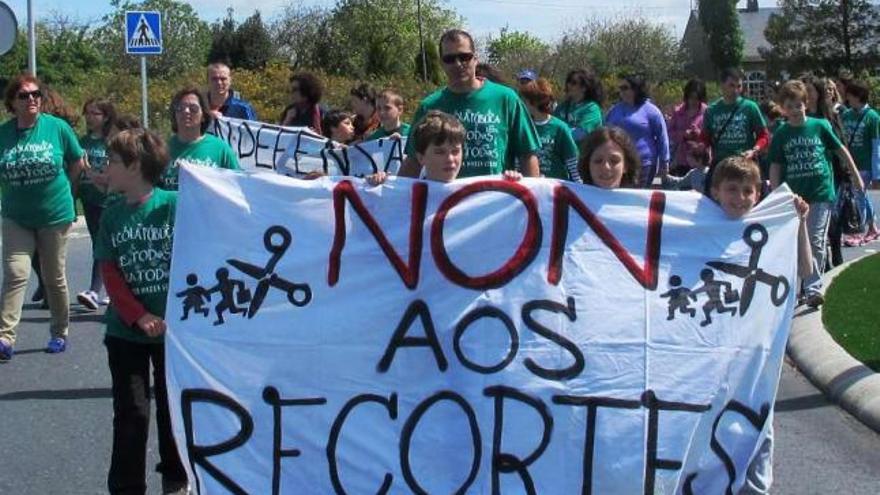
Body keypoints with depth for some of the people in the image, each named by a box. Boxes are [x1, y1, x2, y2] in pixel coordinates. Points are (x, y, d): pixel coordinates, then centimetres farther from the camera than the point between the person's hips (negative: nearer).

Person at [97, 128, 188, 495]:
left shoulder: (175, 205, -9)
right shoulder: (112, 215, 2)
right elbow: (110, 273, -2)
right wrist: (139, 317, -12)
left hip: (174, 327, -2)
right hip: (126, 330, 2)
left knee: (172, 406, 12)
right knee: (131, 413, 5)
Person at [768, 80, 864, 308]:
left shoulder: (820, 126, -1)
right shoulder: (781, 135, 3)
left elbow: (841, 150, 9)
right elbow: (775, 167, 4)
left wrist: (855, 176, 13)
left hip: (821, 194, -2)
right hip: (793, 196, 2)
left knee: (816, 242, -7)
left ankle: (813, 289, -5)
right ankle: (808, 287, 21)